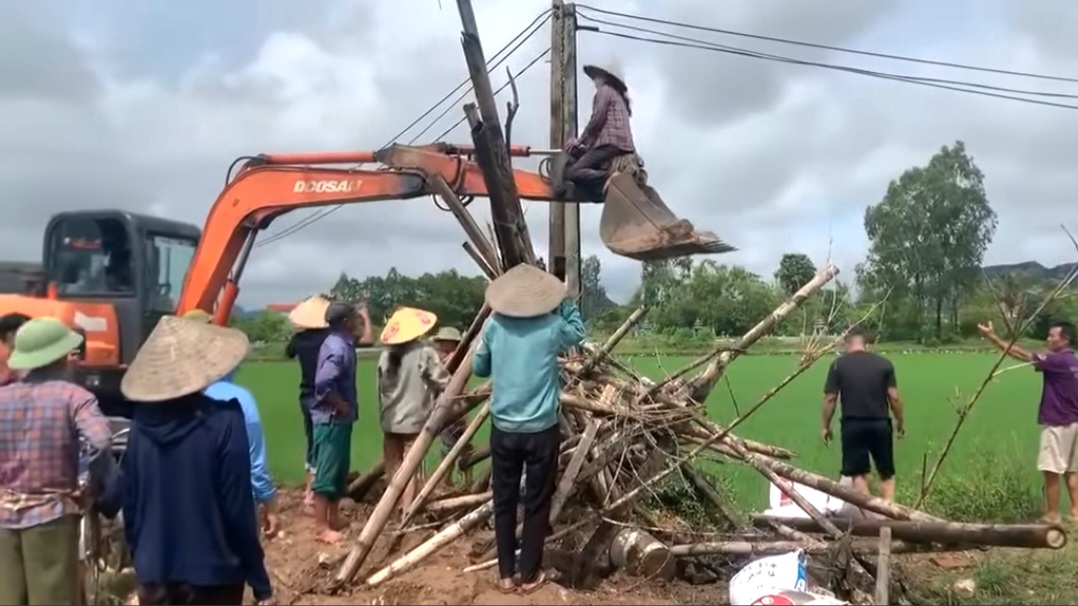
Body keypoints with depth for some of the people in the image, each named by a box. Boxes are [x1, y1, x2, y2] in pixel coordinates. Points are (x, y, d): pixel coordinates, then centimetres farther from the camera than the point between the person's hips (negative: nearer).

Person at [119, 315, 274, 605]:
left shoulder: (141, 424, 0)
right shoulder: (222, 421, -15)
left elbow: (129, 503, 7)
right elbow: (238, 508, -14)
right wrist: (260, 583, -5)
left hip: (155, 574, 5)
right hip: (212, 574, -4)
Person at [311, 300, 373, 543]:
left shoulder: (343, 342, 9)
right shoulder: (337, 348, -22)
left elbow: (367, 340, 32)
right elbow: (323, 383, -33)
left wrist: (366, 317, 32)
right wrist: (342, 406, -21)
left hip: (340, 418, 10)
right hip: (331, 419, -10)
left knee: (339, 470, 17)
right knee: (327, 473, -5)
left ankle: (333, 519, 27)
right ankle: (321, 527, 1)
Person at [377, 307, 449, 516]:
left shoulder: (386, 355, 0)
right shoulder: (425, 353, -12)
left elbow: (381, 389, 6)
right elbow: (443, 382, -10)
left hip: (390, 421, 4)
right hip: (414, 420, -4)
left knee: (393, 467, 14)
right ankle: (407, 512, 1)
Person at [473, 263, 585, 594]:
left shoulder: (493, 325, -2)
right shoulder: (552, 327, -8)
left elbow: (479, 368, 12)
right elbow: (578, 332, 15)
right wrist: (564, 302, 17)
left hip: (504, 428, 2)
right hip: (541, 429, -2)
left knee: (504, 501, 12)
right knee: (537, 503, 9)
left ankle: (506, 574, 20)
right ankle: (530, 575, 18)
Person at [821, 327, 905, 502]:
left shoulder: (838, 365, -2)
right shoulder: (884, 363, 1)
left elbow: (830, 399, -3)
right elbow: (894, 397, -1)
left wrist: (826, 426, 8)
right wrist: (900, 422, 13)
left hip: (853, 425, -1)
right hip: (880, 424, 2)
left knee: (858, 473, 6)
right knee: (886, 473, 14)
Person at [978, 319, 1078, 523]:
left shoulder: (1059, 360, -18)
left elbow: (1024, 356, -21)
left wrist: (994, 338, -21)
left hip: (1057, 424, -10)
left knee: (1051, 471, -3)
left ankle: (1052, 515, 2)